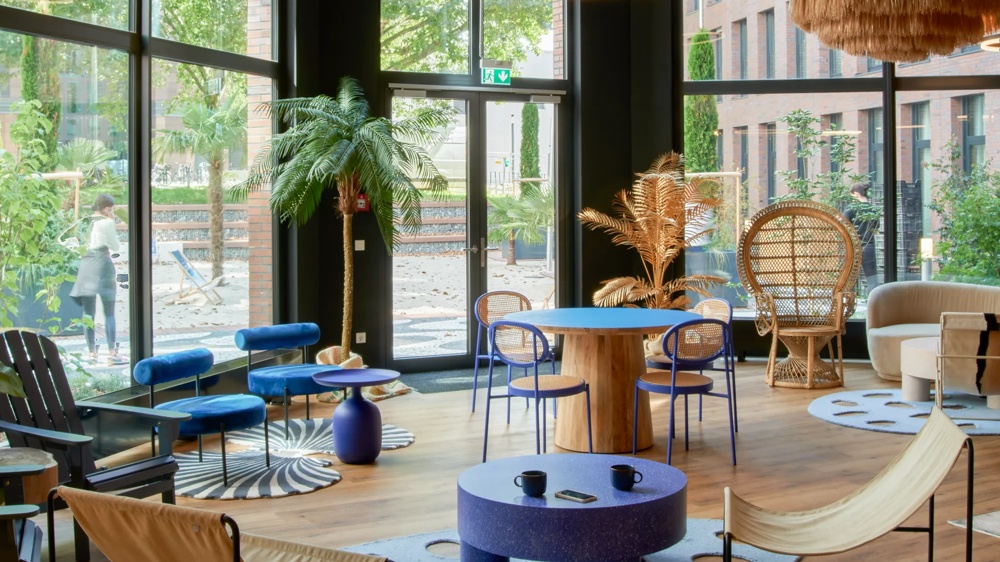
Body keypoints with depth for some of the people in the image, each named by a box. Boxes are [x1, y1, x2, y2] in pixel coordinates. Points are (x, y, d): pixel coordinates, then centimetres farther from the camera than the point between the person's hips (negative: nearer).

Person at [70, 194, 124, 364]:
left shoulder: (85, 222, 12)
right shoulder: (107, 222, -3)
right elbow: (115, 247, 3)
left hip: (85, 265, 5)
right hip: (102, 264, -5)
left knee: (88, 312, 7)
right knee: (109, 312, -2)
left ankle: (92, 352, 7)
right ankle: (112, 352, -8)